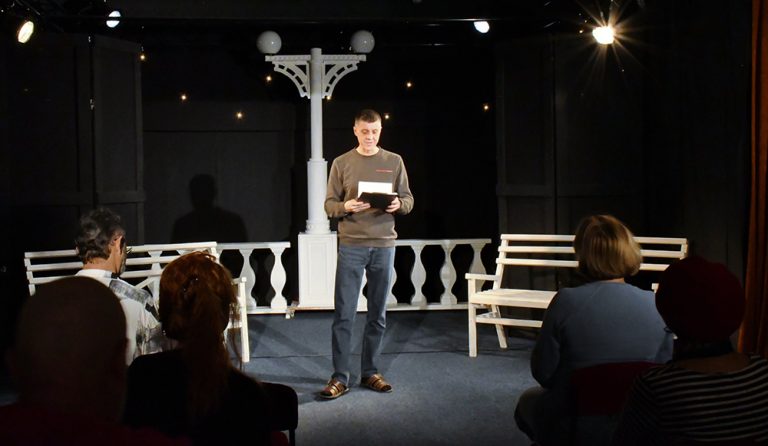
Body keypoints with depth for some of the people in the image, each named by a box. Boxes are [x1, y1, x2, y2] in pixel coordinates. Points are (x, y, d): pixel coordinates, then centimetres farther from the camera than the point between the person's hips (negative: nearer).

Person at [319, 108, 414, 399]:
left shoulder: (394, 162, 8)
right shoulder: (341, 163, 4)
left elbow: (408, 200, 10)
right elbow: (329, 204, 3)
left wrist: (398, 205, -13)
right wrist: (345, 207, -18)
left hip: (384, 245, 2)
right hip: (351, 245, -2)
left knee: (378, 315, 8)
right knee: (343, 314, -3)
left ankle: (370, 372, 20)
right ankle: (340, 378, 4)